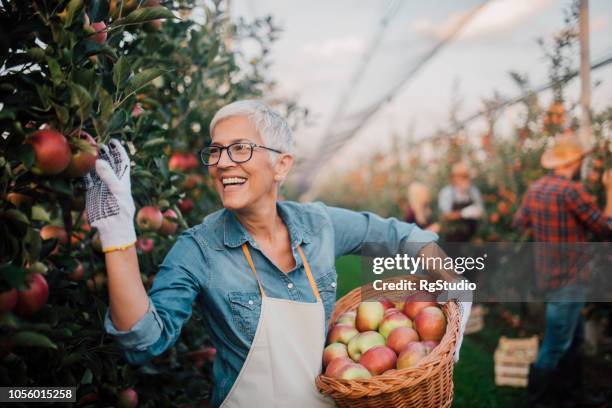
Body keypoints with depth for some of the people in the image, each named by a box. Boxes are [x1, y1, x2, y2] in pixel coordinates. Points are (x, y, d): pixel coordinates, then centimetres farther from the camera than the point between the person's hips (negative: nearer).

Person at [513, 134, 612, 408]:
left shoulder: (535, 189, 4)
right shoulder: (572, 190, -20)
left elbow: (518, 224, 15)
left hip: (548, 273, 9)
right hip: (567, 279, -9)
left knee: (573, 338, 21)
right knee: (556, 344, 2)